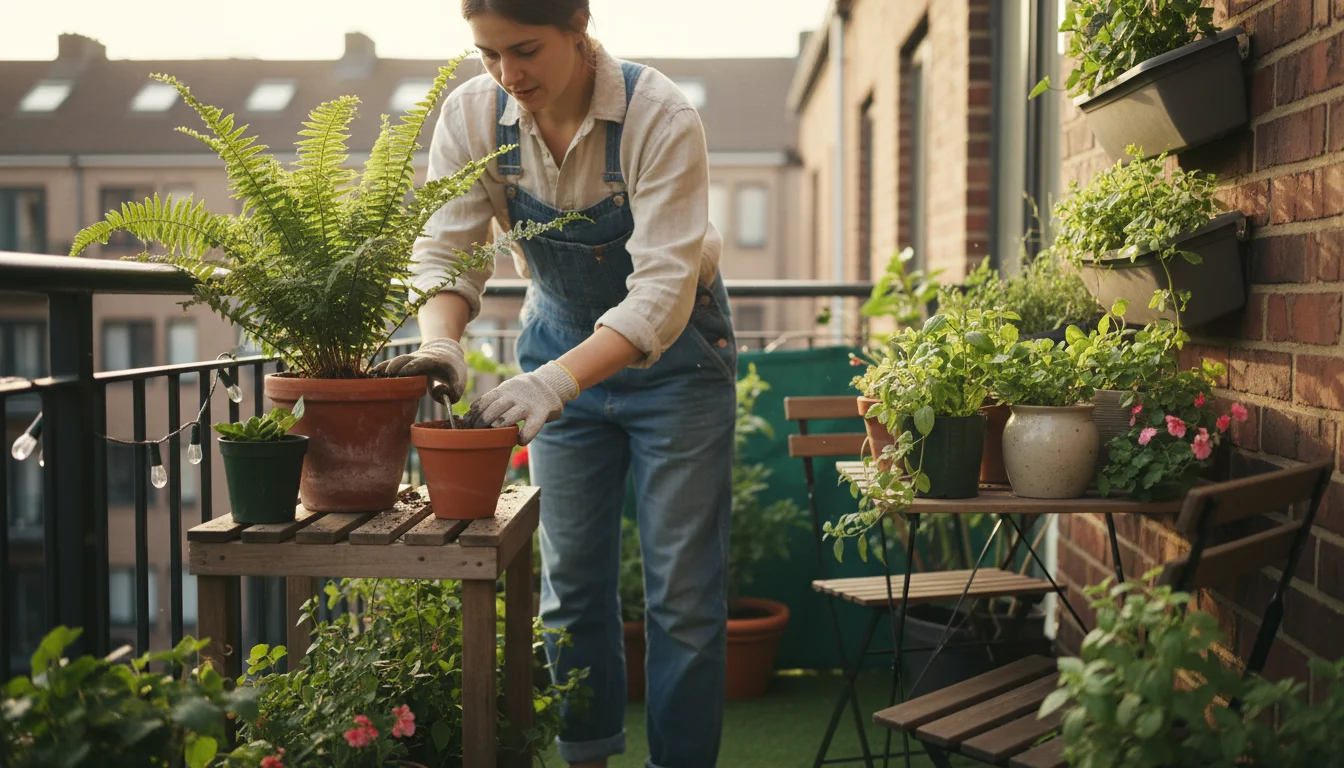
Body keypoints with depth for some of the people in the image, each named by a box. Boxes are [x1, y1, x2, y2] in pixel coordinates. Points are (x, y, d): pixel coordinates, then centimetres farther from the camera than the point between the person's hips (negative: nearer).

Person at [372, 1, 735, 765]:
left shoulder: (662, 118, -27)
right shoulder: (472, 115, -14)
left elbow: (663, 288, -33)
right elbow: (446, 251, -14)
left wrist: (558, 380, -46)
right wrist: (440, 343, -35)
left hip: (673, 352, -4)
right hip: (562, 342, 4)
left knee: (683, 592, -2)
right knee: (571, 580, 8)